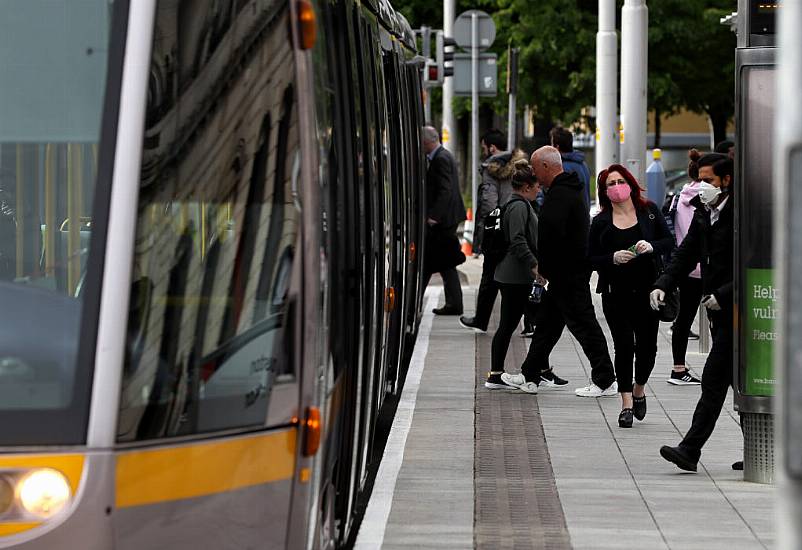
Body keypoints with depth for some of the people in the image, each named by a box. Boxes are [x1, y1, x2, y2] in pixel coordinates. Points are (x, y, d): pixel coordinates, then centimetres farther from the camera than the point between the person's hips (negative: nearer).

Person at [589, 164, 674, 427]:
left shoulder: (649, 211, 5)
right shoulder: (601, 222, 2)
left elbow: (670, 242, 5)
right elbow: (591, 259, 1)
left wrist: (651, 246, -15)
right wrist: (613, 258, -17)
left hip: (647, 290, 1)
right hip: (616, 294, -1)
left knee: (647, 346, 2)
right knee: (624, 345, -6)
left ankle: (639, 390, 30)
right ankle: (626, 404, 0)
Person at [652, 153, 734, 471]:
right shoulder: (704, 214, 12)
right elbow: (686, 255, 15)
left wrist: (722, 295, -20)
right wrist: (662, 285, 1)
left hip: (735, 310, -9)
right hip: (719, 312, 9)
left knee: (714, 380, -10)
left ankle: (690, 450, -13)